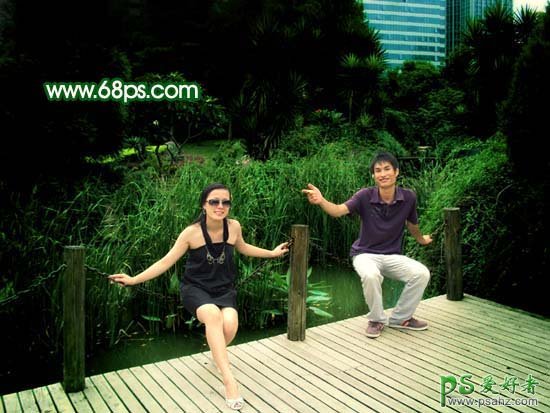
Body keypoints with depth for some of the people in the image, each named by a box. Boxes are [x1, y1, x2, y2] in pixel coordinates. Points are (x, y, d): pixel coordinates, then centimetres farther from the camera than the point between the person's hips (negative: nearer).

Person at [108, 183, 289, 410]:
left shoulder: (234, 226, -6)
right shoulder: (192, 232, -15)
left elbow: (242, 247, 17)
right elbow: (166, 262, -9)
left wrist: (272, 253, 24)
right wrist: (134, 279, -16)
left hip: (224, 288, 3)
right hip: (195, 288, -3)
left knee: (230, 324, -28)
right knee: (213, 315, -36)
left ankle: (218, 354, 10)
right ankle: (228, 379, -34)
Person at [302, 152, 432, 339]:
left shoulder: (408, 197, -8)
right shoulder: (365, 196, -16)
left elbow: (412, 224, 14)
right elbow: (339, 210, -33)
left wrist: (421, 239, 33)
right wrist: (321, 201, -54)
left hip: (393, 256, 3)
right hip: (366, 254, -3)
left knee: (422, 274, -21)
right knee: (371, 275, -36)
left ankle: (400, 318, 5)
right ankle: (377, 319, -6)